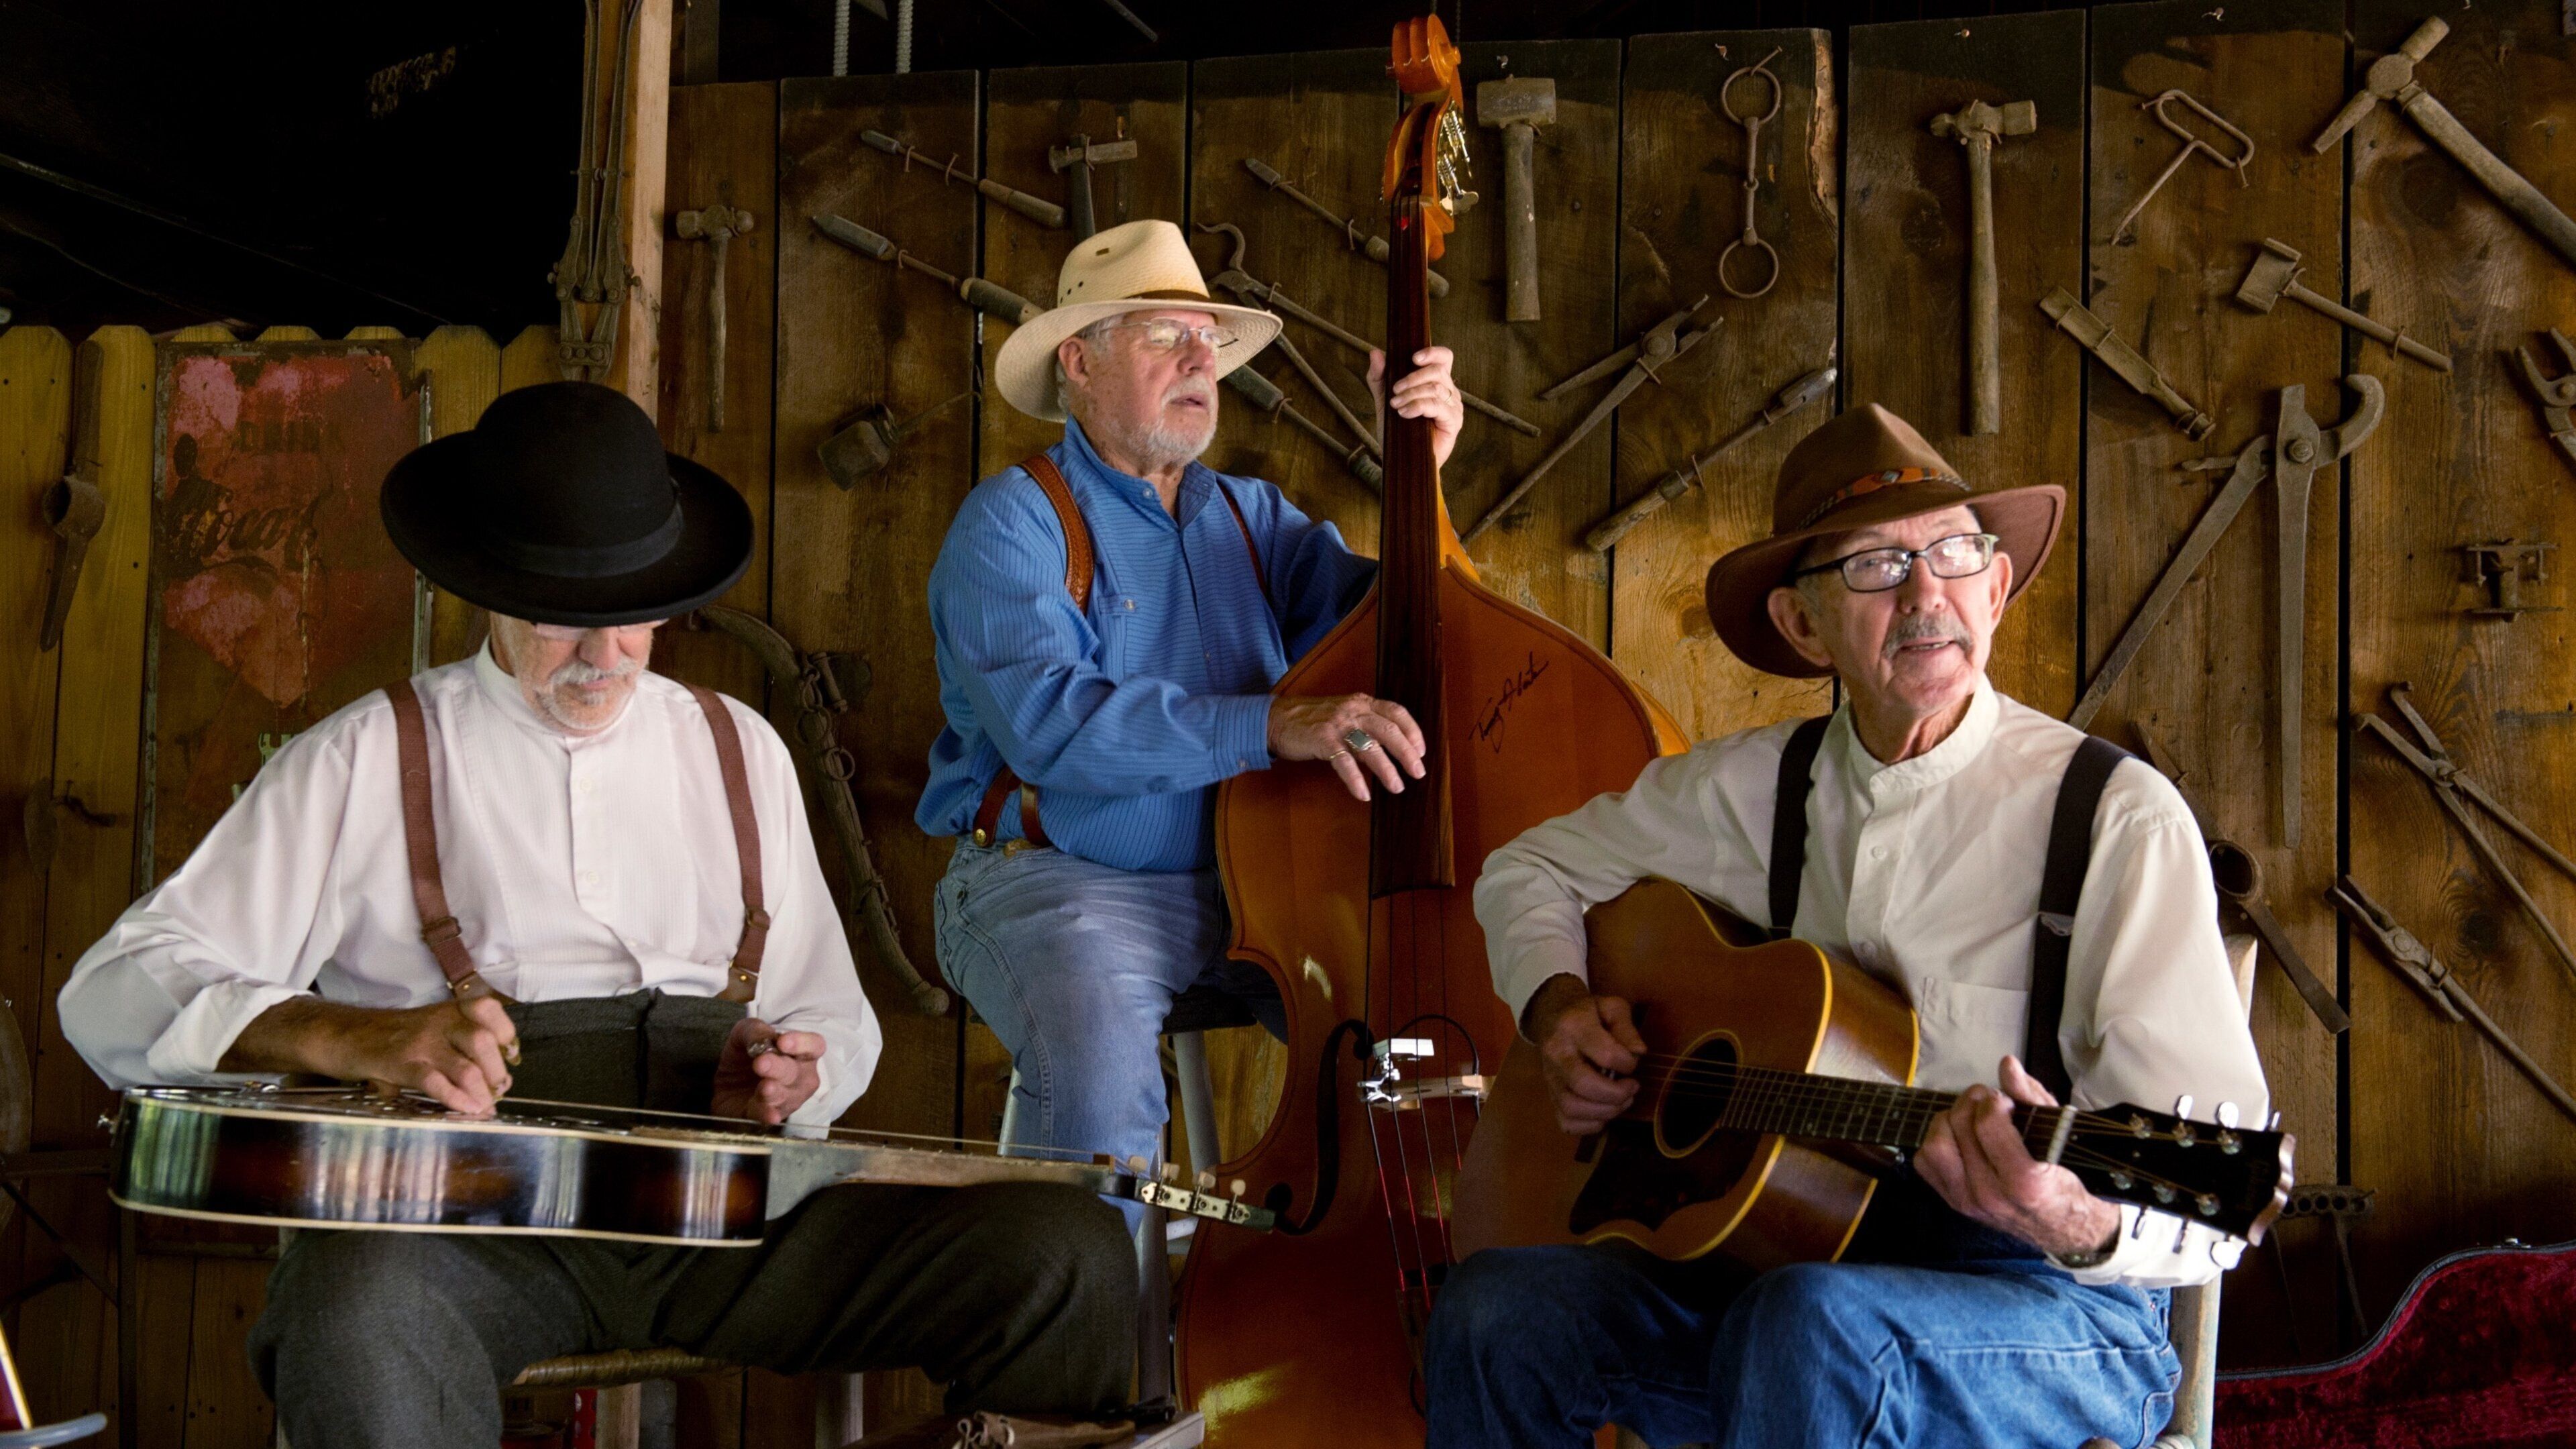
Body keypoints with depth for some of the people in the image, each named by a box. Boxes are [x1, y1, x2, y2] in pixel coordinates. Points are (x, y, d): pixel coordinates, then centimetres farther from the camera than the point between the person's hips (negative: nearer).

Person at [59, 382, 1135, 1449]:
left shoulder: (737, 750, 19)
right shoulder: (369, 762, 7)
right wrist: (353, 1038, -17)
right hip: (470, 1220, -3)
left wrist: (786, 1083, 0)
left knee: (1073, 1253, -20)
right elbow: (116, 995, 1)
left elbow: (839, 1025, 26)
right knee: (352, 1303, -40)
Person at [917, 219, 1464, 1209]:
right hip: (1057, 877, -5)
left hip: (1249, 881, 5)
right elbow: (1047, 722, -20)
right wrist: (1274, 726, -29)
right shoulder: (1012, 520, -3)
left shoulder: (1251, 517, 16)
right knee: (1102, 1063, -35)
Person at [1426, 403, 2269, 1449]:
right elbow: (1534, 867, 23)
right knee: (1492, 1313, -21)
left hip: (2060, 1316, -4)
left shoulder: (2116, 815, -10)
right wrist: (1556, 1003, 2)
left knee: (1812, 1326, -37)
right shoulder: (1747, 789, 6)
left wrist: (2080, 1220, -40)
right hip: (1774, 1261, 5)